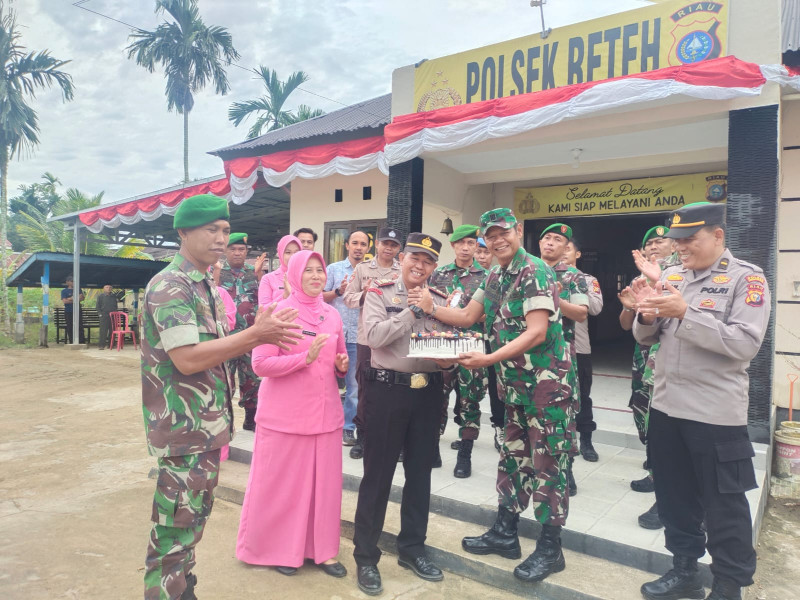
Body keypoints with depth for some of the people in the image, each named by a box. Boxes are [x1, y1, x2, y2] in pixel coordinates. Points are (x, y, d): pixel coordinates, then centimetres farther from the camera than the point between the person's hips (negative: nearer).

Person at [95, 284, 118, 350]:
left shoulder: (114, 297, 14)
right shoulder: (100, 296, 5)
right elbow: (97, 306, 4)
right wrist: (100, 314, -6)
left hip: (112, 316, 3)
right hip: (104, 316, -3)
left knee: (112, 330, 2)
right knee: (103, 331, -7)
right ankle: (101, 345, -5)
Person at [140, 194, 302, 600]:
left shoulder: (206, 287, 12)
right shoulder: (170, 287, -17)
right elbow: (187, 359, -25)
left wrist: (258, 334, -2)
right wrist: (256, 335, -22)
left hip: (209, 426, 9)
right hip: (185, 430, -9)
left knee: (194, 519, 21)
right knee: (176, 530, 2)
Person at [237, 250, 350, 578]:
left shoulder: (332, 315, 8)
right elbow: (260, 364, -14)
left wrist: (343, 364, -3)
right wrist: (304, 357, -24)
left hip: (325, 411, 5)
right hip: (284, 414, -5)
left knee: (324, 482, 11)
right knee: (282, 483, 8)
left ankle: (321, 548, 28)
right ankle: (278, 548, 29)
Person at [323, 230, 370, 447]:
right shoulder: (334, 269, 6)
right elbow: (321, 298, 4)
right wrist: (338, 291, -12)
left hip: (357, 336, 1)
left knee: (354, 384, 6)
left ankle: (348, 427, 16)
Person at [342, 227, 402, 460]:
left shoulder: (404, 272, 5)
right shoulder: (362, 268, 8)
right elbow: (348, 298, 5)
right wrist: (364, 294, -14)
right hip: (366, 338, 1)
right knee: (365, 388, 10)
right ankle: (362, 436, 24)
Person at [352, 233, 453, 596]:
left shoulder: (438, 300, 10)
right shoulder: (379, 293, -2)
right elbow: (375, 336, -17)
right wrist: (412, 311, -13)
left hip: (428, 392, 5)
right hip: (387, 390, -4)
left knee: (420, 473, 15)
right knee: (377, 475, 6)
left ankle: (411, 549, 33)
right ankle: (366, 556, 21)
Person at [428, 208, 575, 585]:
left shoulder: (536, 272, -16)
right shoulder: (495, 278, 10)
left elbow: (537, 332, -22)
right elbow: (467, 317, 13)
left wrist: (489, 359, -26)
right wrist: (431, 309, -2)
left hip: (547, 382, -8)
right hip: (514, 384, 8)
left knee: (548, 464, 2)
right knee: (513, 457, 16)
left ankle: (550, 549, 17)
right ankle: (505, 533, 31)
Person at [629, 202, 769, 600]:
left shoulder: (747, 279, -9)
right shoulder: (671, 277, 8)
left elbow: (745, 343, -21)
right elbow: (646, 338, 9)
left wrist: (684, 312, -26)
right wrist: (648, 314, -12)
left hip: (716, 414, -6)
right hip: (666, 407, 6)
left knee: (723, 505, 9)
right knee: (674, 495, 17)